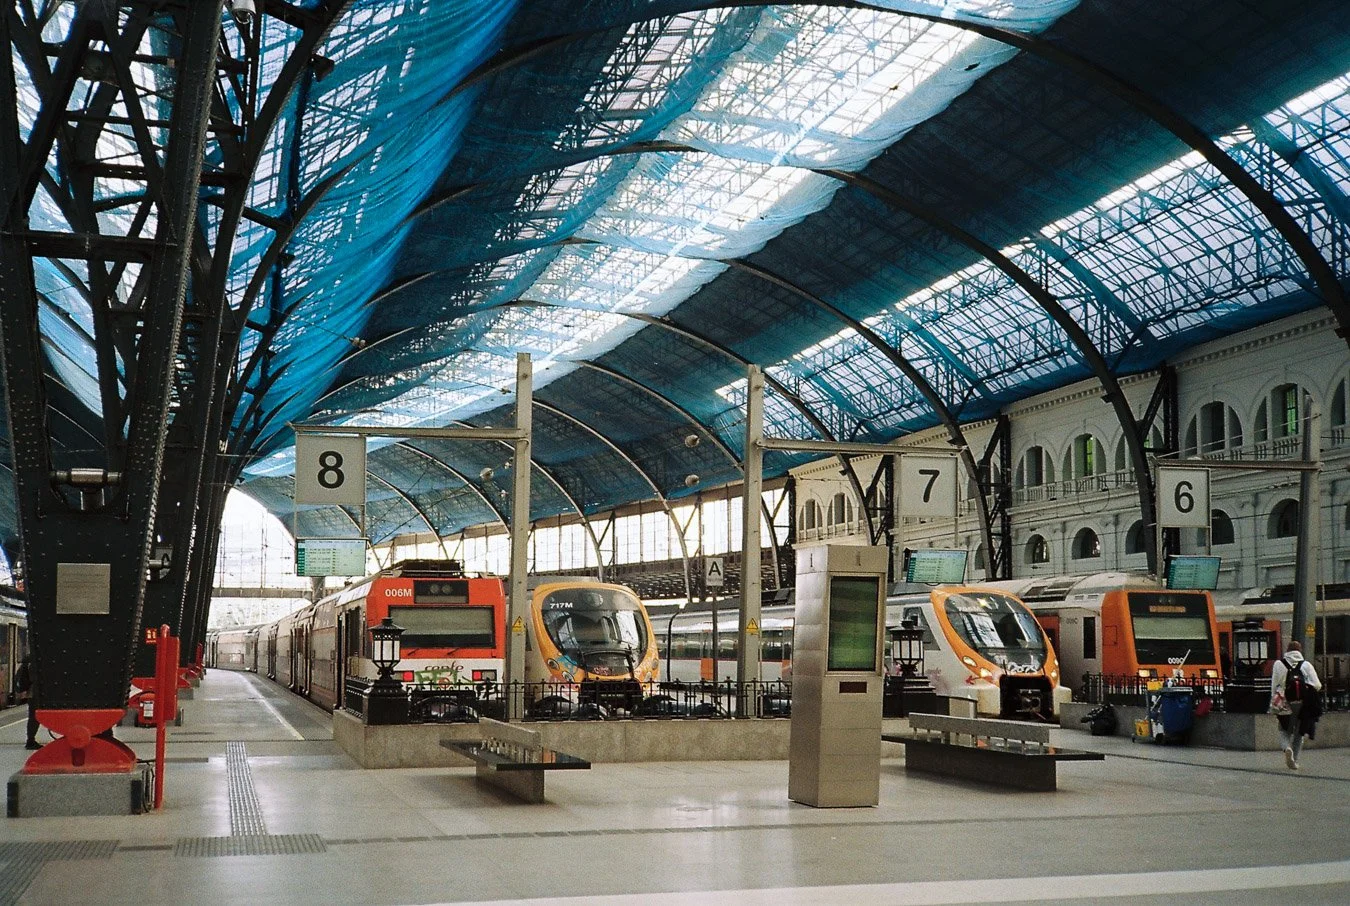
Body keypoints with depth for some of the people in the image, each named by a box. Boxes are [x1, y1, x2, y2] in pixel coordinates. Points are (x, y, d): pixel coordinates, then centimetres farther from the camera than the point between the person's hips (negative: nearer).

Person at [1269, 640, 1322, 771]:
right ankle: (1295, 761, 15)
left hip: (1285, 704, -1)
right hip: (1303, 705, 1)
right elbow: (1317, 685, -6)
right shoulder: (1306, 665, -2)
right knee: (1298, 733, 16)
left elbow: (1274, 685, -1)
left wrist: (1273, 704, 7)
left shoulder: (1279, 664, -2)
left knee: (1285, 731, 13)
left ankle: (1287, 748, -17)